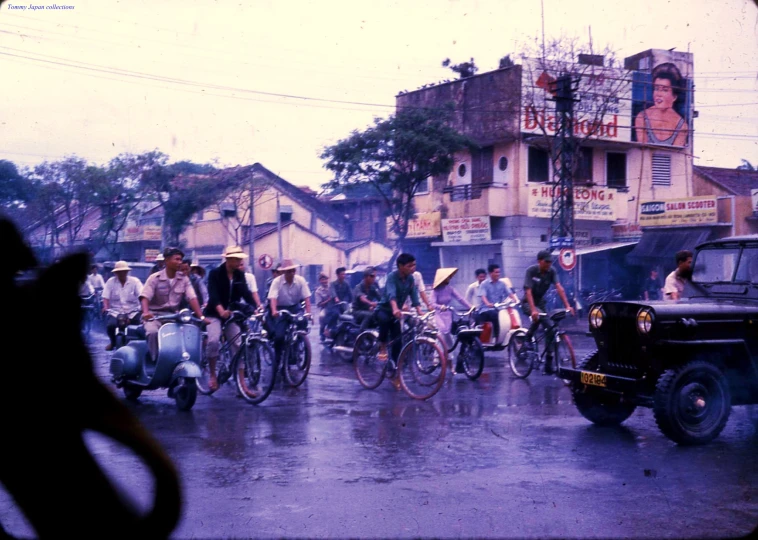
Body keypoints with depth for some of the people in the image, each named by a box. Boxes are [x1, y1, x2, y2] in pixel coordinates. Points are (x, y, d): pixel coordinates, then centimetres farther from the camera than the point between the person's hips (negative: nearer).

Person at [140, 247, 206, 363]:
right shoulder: (154, 278, -5)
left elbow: (192, 298, -4)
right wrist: (145, 312, -36)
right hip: (154, 315, -3)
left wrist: (201, 316, -18)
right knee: (153, 332, -34)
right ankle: (155, 361, -20)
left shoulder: (184, 279, 4)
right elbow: (144, 297, -15)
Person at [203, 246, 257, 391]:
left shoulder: (240, 275, 3)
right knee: (213, 340, -27)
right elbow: (213, 295, -23)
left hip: (232, 315, 4)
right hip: (214, 314, -4)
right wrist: (221, 311, -41)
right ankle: (212, 375, -9)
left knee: (238, 346, -2)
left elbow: (246, 293, -6)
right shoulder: (215, 273, -11)